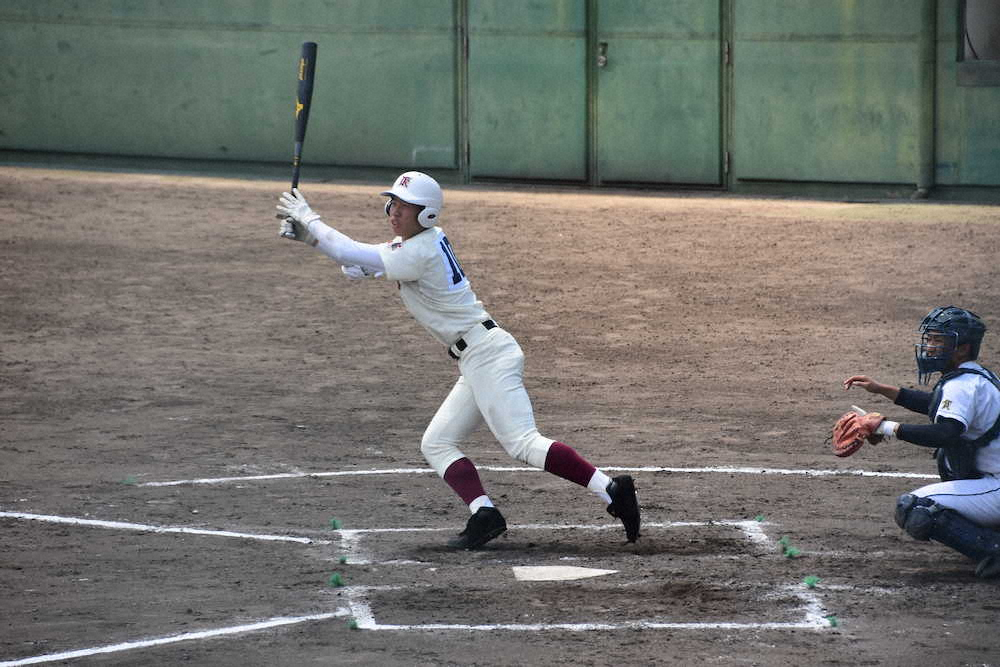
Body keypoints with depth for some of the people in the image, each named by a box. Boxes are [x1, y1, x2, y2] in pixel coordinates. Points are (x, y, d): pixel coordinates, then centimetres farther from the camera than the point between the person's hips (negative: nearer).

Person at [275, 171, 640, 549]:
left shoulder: (422, 252, -15)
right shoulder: (413, 243, 15)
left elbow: (356, 258, -18)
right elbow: (356, 269, 20)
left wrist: (308, 219, -7)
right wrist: (308, 235, 8)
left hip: (487, 354, -10)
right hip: (475, 362, 10)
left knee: (521, 443, -20)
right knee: (436, 444, 8)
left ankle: (611, 490, -25)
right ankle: (484, 515, -7)